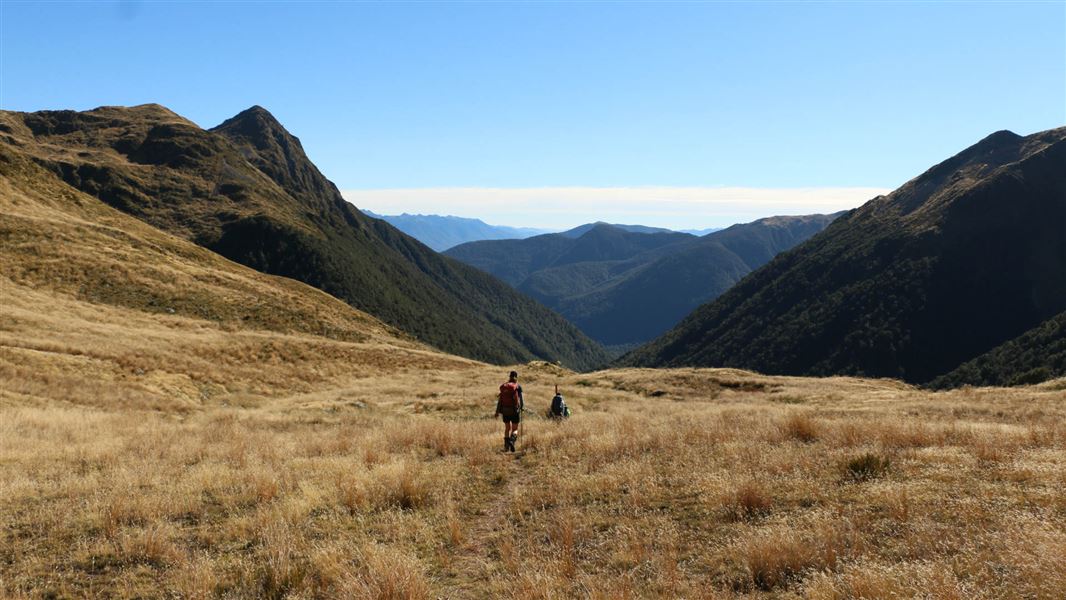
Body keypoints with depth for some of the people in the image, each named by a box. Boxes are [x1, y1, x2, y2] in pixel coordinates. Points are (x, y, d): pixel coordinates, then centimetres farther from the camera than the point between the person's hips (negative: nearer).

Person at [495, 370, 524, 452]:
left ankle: (506, 446, 14)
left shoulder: (503, 387, 4)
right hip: (514, 410, -3)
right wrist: (522, 407, 11)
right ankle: (512, 441, -22)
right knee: (515, 429, 6)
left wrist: (497, 411, 6)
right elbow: (520, 399, -7)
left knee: (507, 428, 17)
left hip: (505, 410, 3)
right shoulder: (518, 387, -6)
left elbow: (500, 399, 3)